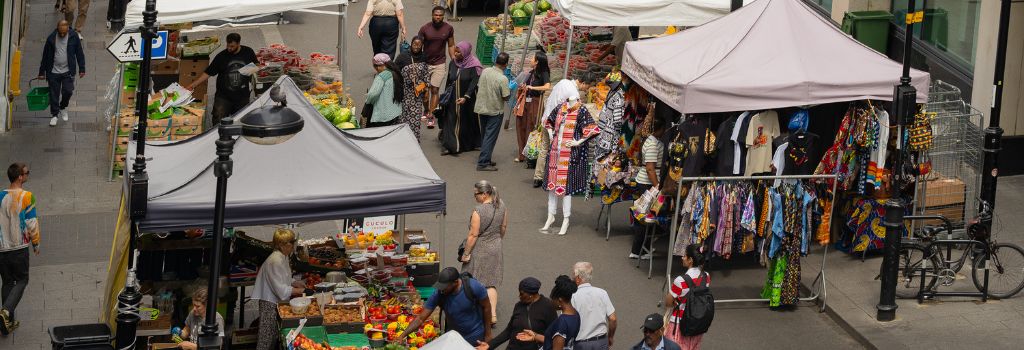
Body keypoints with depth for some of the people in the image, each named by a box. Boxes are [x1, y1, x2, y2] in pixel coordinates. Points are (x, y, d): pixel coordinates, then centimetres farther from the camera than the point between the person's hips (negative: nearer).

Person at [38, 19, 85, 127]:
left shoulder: (74, 36, -4)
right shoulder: (51, 38, -4)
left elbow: (79, 53, 4)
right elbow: (45, 56, 3)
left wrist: (82, 69, 2)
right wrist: (41, 73, 6)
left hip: (68, 71, 0)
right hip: (53, 71, 0)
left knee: (67, 91, -8)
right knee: (54, 94, 3)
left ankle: (63, 107, 23)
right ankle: (54, 115, 18)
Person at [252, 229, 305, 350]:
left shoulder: (283, 257, 8)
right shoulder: (276, 261, -23)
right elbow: (281, 289, -24)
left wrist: (294, 283, 6)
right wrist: (299, 291, -16)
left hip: (277, 302, 10)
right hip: (270, 303, -10)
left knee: (274, 337, 17)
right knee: (267, 336, -2)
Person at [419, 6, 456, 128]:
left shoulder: (449, 29, -4)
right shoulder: (424, 29, -9)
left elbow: (451, 45, 6)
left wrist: (454, 59, -6)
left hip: (439, 64, 0)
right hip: (425, 63, 0)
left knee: (435, 90, -5)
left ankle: (431, 116, -2)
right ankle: (427, 110, 31)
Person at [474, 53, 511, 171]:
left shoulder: (485, 72, -4)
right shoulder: (503, 79, -22)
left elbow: (478, 87, 7)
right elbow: (506, 97, -17)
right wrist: (510, 91, 2)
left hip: (481, 107, 6)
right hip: (495, 111, -6)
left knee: (485, 135, 19)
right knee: (490, 137, 0)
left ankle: (485, 160, 26)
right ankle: (483, 163, -3)